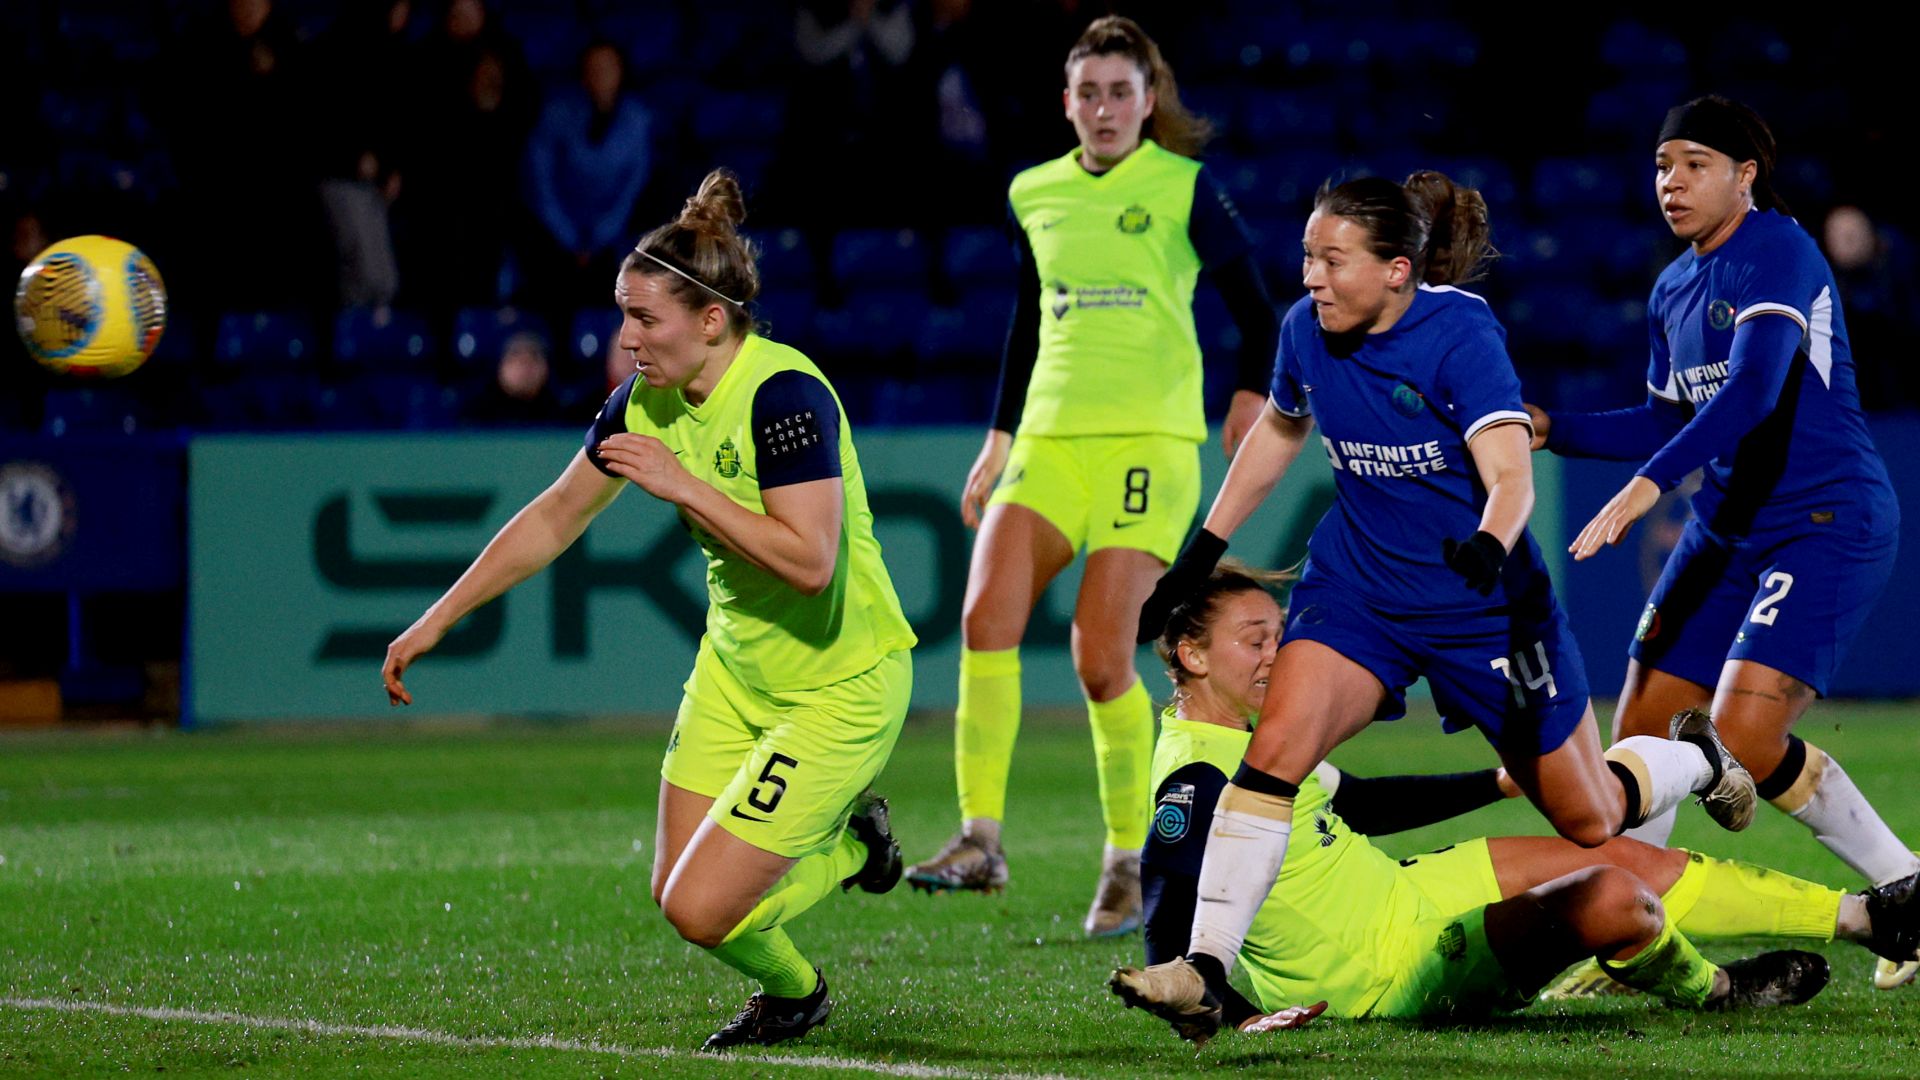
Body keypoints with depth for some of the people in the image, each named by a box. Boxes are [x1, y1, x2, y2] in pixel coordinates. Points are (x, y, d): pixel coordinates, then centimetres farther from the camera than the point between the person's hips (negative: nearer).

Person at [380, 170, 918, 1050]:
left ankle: (792, 994, 22)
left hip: (841, 686, -8)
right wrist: (435, 621, 13)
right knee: (675, 890, 8)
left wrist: (682, 485, -30)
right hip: (736, 666, 8)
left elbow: (810, 561, -34)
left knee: (702, 910, -12)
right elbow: (556, 517, 11)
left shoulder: (784, 396, -26)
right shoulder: (648, 401, -3)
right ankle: (847, 843, 30)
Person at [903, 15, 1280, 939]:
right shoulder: (1034, 195, 14)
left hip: (1149, 439, -4)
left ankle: (1128, 864, 2)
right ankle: (981, 839, -14)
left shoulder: (1185, 189, 2)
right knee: (986, 617, -17)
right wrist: (998, 438, 23)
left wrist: (1251, 394, -9)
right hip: (1049, 439, 4)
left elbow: (1252, 306, 6)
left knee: (1101, 658, -13)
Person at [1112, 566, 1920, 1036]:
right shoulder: (1196, 783, -24)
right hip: (1395, 972, -11)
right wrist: (1232, 1012, -39)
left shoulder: (1246, 737, 8)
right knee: (1610, 898, -25)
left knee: (1631, 860, 11)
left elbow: (1353, 804, 23)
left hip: (1398, 891, 11)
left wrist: (1499, 784, 25)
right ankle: (1709, 991, 9)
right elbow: (1166, 937, -27)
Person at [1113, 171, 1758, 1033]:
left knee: (1590, 822, 10)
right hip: (1357, 589, 4)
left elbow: (1512, 480, -29)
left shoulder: (1461, 337, -22)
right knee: (1276, 743, -25)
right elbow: (1280, 427, 16)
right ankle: (1206, 965, -25)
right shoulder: (1306, 331, -6)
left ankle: (1693, 759, 44)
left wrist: (1488, 547, -51)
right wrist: (1203, 550, 17)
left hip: (1482, 603, -3)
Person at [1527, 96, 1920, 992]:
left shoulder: (1777, 253, -14)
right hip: (1728, 532, 9)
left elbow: (1752, 390, -29)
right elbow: (1669, 424, 23)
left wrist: (1646, 486, -37)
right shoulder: (1672, 291, 13)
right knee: (1642, 736, 4)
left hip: (1829, 522, -9)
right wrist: (1550, 430, 11)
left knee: (1745, 735, -22)